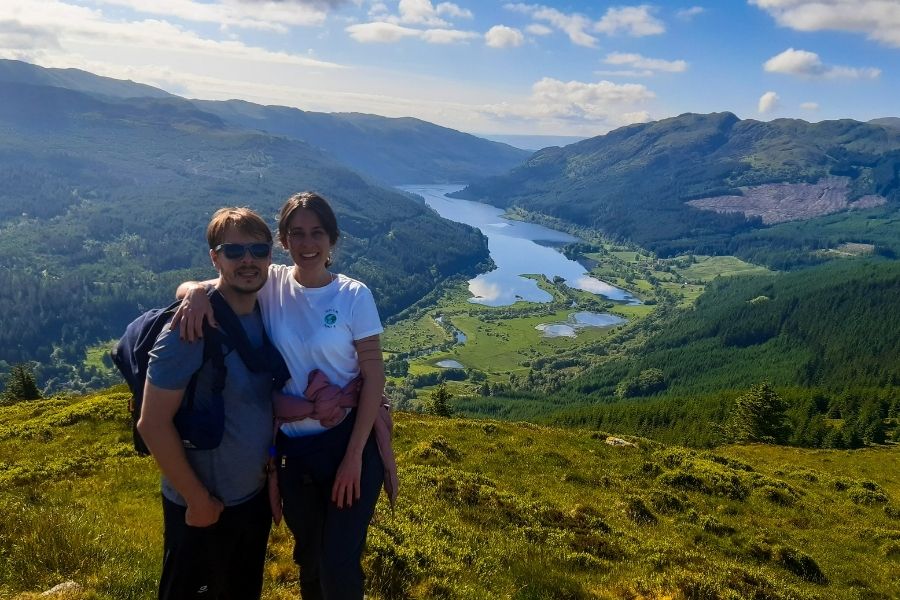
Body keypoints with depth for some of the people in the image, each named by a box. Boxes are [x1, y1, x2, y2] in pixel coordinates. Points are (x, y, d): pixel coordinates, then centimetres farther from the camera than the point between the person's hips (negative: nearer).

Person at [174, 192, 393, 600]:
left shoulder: (354, 296, -11)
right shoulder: (270, 285, -5)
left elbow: (374, 376, -9)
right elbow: (188, 287, -3)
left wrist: (355, 455, -13)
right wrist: (197, 292, -28)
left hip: (349, 443, -2)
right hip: (293, 447, 3)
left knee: (339, 567, 3)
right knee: (309, 558, 21)